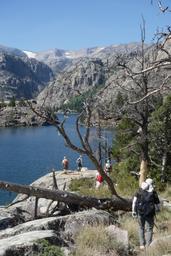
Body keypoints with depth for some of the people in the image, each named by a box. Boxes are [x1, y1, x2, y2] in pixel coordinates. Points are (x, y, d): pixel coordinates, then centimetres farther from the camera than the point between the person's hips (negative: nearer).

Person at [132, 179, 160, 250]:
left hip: (140, 212, 2)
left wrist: (133, 210, 3)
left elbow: (134, 200, 0)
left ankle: (142, 245, 16)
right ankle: (148, 246, 0)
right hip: (150, 213, -2)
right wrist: (158, 209, 29)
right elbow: (157, 204, 8)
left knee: (141, 228, 16)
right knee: (149, 229, 5)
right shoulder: (153, 192, 3)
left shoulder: (140, 191, 6)